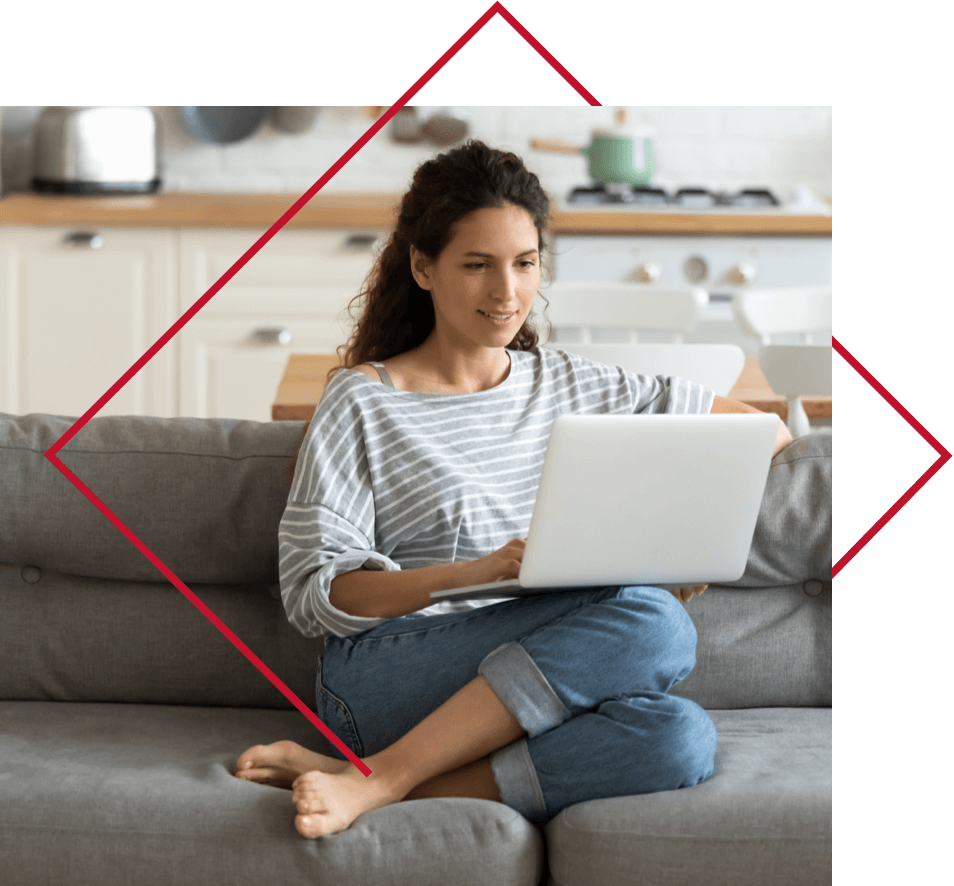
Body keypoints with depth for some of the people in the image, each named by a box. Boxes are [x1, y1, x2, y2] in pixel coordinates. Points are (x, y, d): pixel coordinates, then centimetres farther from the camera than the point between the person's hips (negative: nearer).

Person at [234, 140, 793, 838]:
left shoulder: (570, 387, 20)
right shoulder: (362, 402, 7)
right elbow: (315, 594, -3)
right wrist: (474, 572, -19)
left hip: (529, 681, 4)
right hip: (384, 678, -4)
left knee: (680, 739, -33)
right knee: (653, 625, -31)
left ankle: (372, 780, -30)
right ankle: (374, 780, -30)